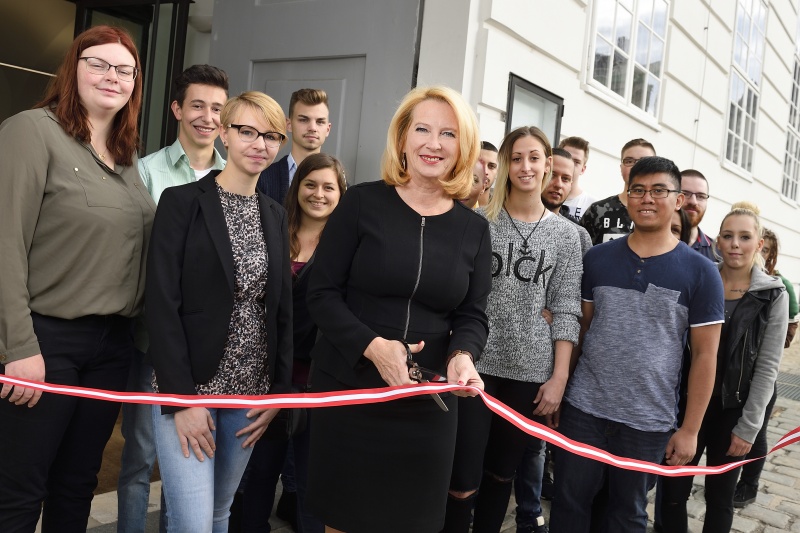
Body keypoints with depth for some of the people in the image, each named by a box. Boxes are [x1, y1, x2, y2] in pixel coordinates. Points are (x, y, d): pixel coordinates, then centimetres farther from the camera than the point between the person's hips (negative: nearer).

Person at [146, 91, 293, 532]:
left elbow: (282, 308, 10)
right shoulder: (182, 202, -6)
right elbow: (162, 304, -11)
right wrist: (181, 397, -16)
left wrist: (280, 389, 3)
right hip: (187, 387, -5)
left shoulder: (275, 216, 10)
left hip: (250, 392, 5)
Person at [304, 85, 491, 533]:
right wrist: (372, 346, -21)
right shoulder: (363, 202, -5)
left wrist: (463, 356, -18)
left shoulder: (474, 228, 2)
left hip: (427, 401, 2)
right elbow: (322, 294, -6)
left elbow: (473, 316, 4)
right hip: (347, 390, -1)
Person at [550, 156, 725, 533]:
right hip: (582, 408, 2)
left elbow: (705, 354, -3)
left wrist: (690, 429, -4)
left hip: (649, 421, -1)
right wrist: (558, 389, 7)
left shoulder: (700, 272, -4)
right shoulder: (597, 258, 2)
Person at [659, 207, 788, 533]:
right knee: (673, 491, 5)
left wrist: (748, 426, -9)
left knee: (720, 497, 12)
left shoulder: (773, 295, -4)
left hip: (733, 410, -1)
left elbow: (767, 367, -6)